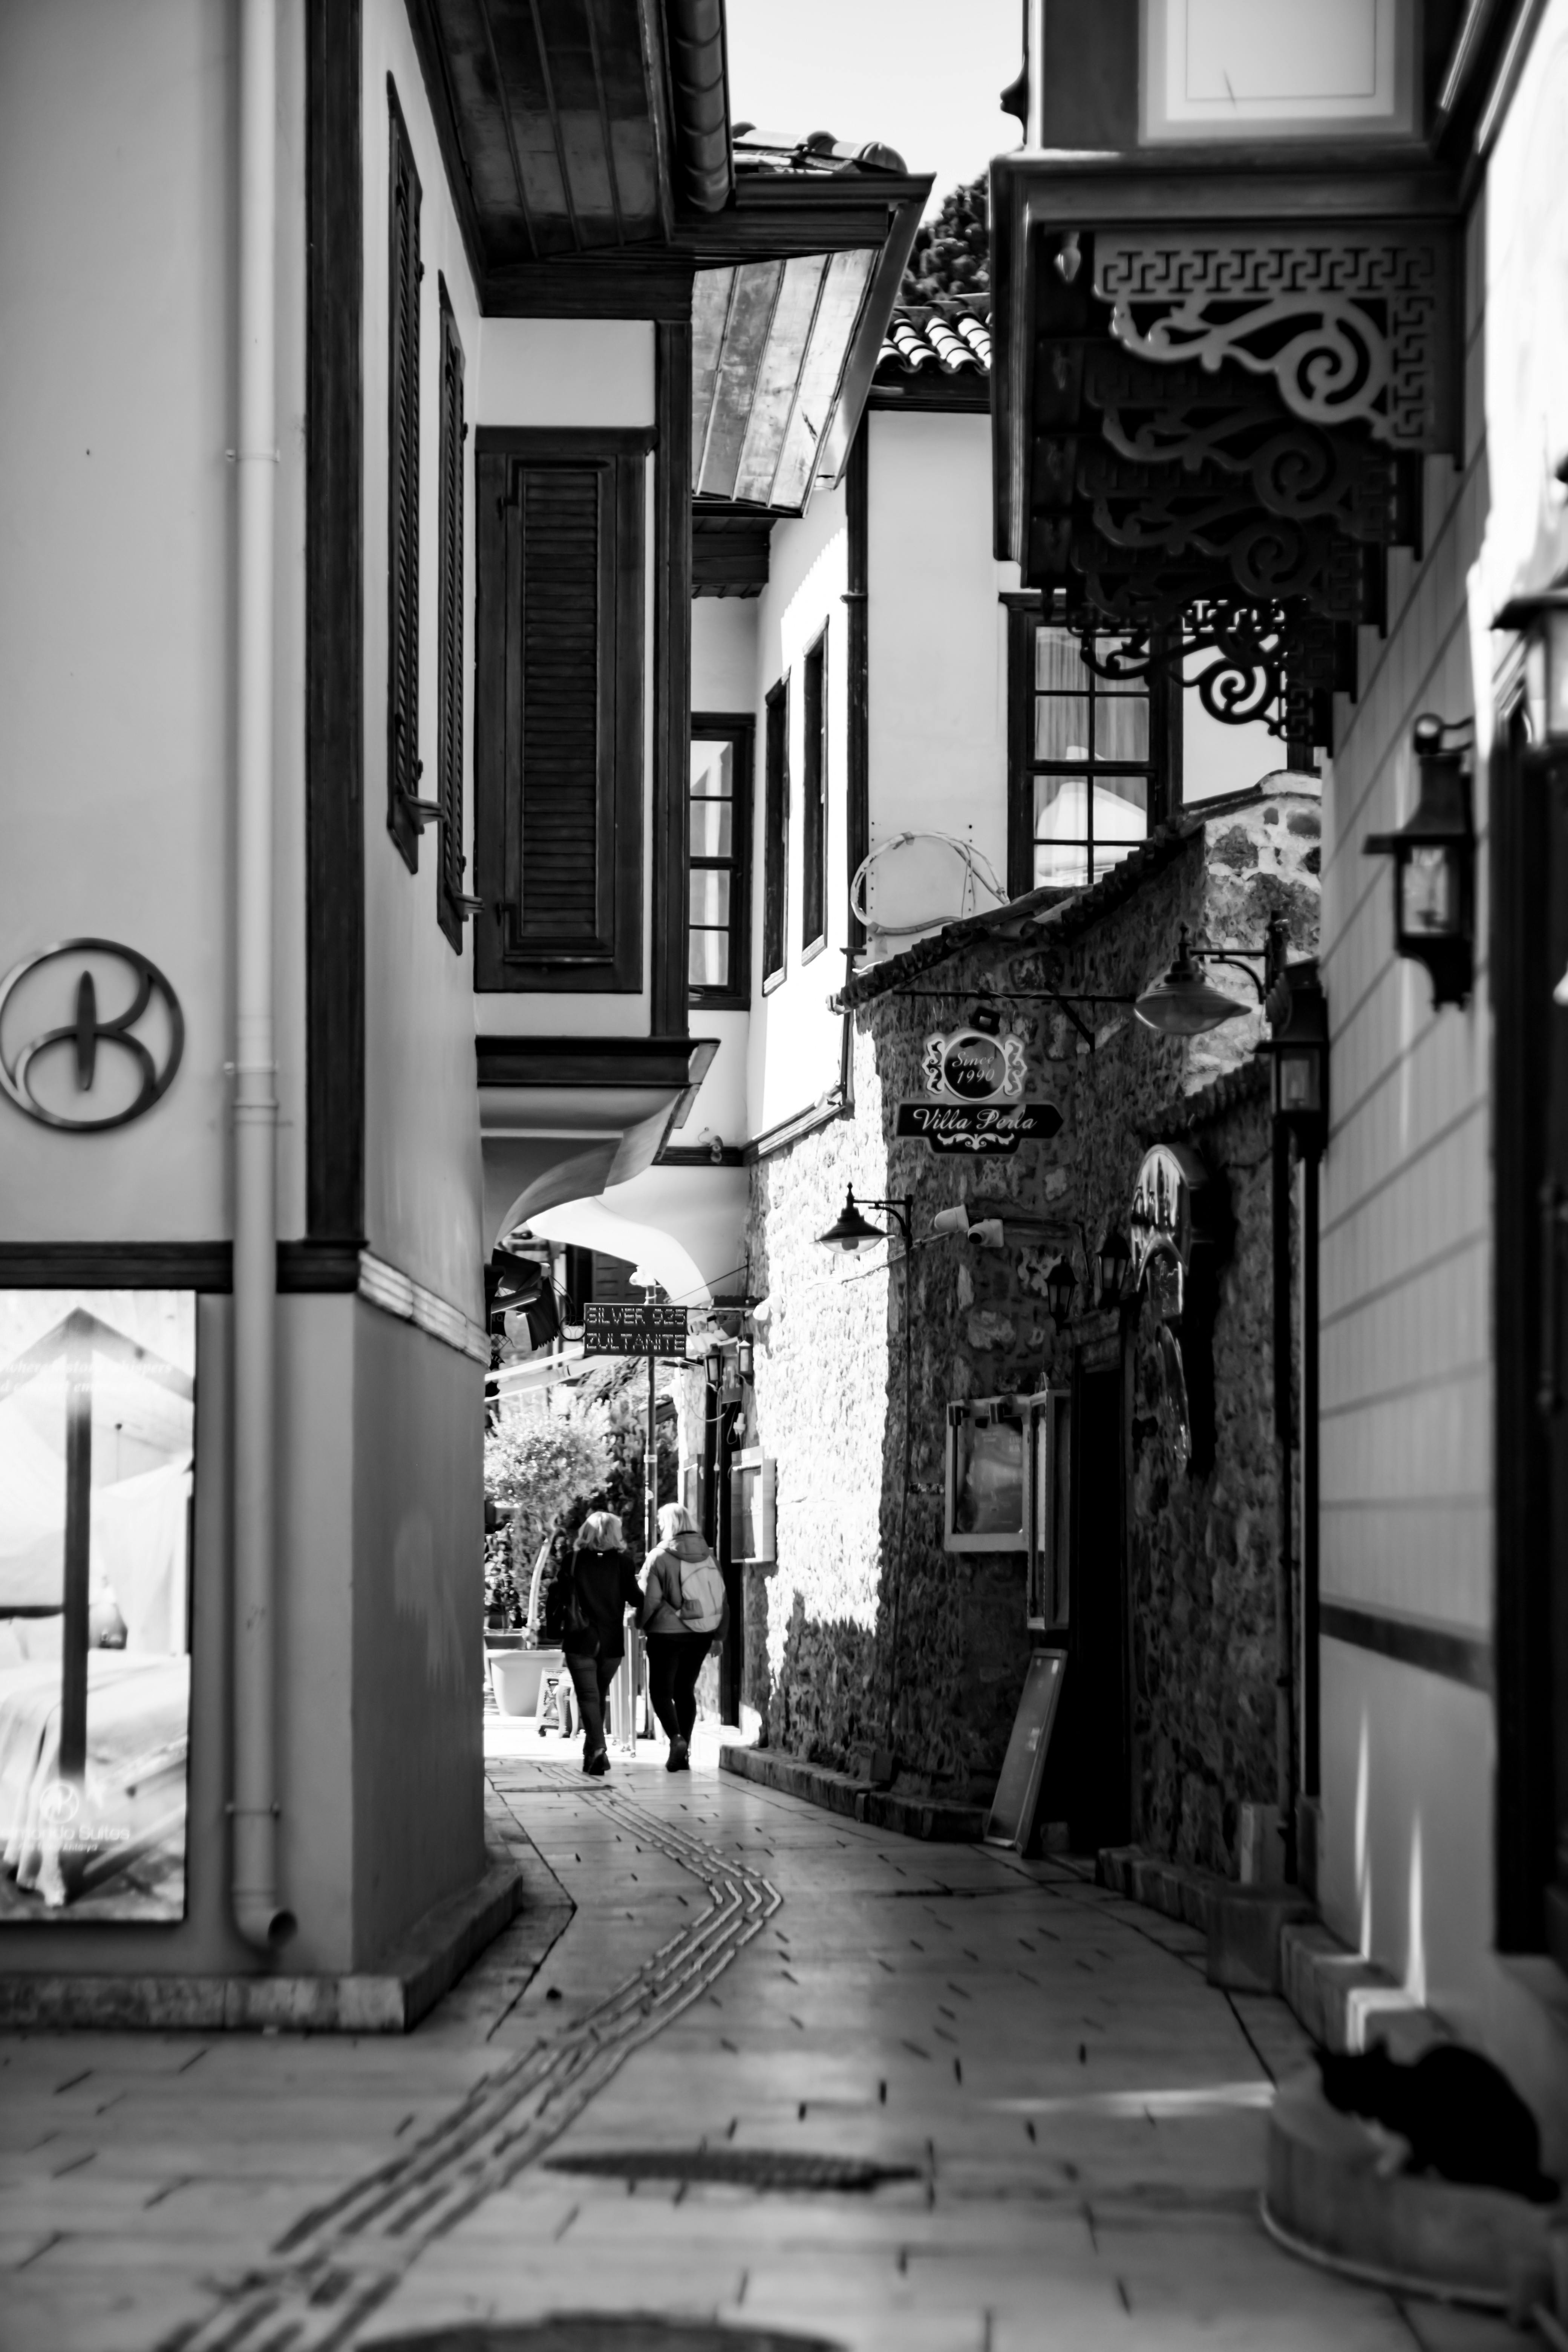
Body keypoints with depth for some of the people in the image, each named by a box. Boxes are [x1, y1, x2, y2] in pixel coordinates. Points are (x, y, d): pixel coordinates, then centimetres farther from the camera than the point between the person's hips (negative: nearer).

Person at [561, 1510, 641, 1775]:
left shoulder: (574, 1561, -4)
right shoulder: (621, 1562, -3)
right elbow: (635, 1599, -3)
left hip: (580, 1641, -2)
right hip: (612, 1642, 2)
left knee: (588, 1696, -5)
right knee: (600, 1696, 17)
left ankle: (598, 1749, -24)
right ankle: (592, 1753, 23)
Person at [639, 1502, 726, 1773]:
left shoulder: (660, 1557, -11)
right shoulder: (708, 1556, 3)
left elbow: (650, 1598, -11)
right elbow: (721, 1595, 5)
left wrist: (643, 1624, 5)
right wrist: (719, 1633, 12)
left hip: (668, 1632, -5)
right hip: (701, 1635, 5)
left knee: (661, 1690, 5)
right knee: (686, 1690, 15)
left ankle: (676, 1738, -19)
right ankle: (684, 1753, 13)